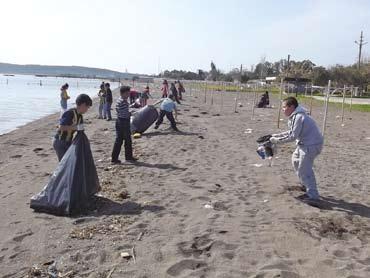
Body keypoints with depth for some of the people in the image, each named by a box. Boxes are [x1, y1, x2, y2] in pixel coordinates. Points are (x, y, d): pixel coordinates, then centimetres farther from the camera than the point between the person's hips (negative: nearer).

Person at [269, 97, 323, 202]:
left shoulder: (299, 117, -23)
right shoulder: (295, 116, 9)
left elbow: (293, 136, -24)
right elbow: (292, 131, 17)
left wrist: (278, 140, -18)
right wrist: (277, 135, 11)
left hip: (311, 145, -11)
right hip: (306, 143, 11)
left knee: (304, 169, -7)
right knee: (295, 159, 24)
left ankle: (312, 195, 2)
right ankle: (306, 185, 34)